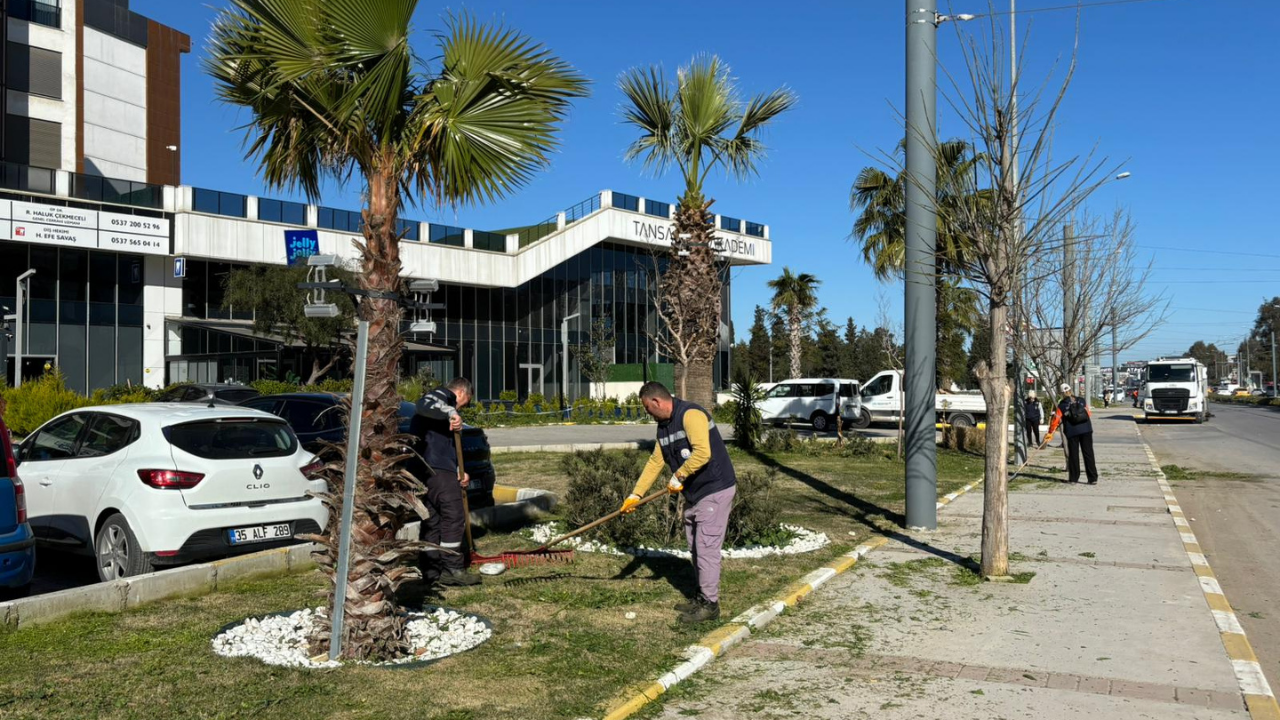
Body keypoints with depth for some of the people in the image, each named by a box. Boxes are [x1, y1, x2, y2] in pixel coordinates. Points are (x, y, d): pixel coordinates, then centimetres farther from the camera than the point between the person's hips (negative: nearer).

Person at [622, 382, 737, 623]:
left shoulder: (691, 414, -20)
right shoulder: (664, 427, 11)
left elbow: (703, 452, -32)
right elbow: (655, 462, 15)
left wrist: (678, 476, -21)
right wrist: (635, 495, 11)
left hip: (715, 490, -10)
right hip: (693, 494, 10)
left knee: (706, 547, -6)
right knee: (695, 547, 16)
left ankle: (710, 604, 3)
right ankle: (701, 596, 29)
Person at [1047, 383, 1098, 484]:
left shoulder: (1062, 405, -1)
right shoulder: (1082, 401, 8)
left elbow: (1057, 420, -3)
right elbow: (1088, 415, 13)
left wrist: (1050, 432, 5)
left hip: (1072, 432, -2)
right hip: (1086, 430, 2)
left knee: (1073, 454, 7)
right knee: (1088, 453, 3)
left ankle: (1074, 478, 11)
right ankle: (1093, 478, 1)